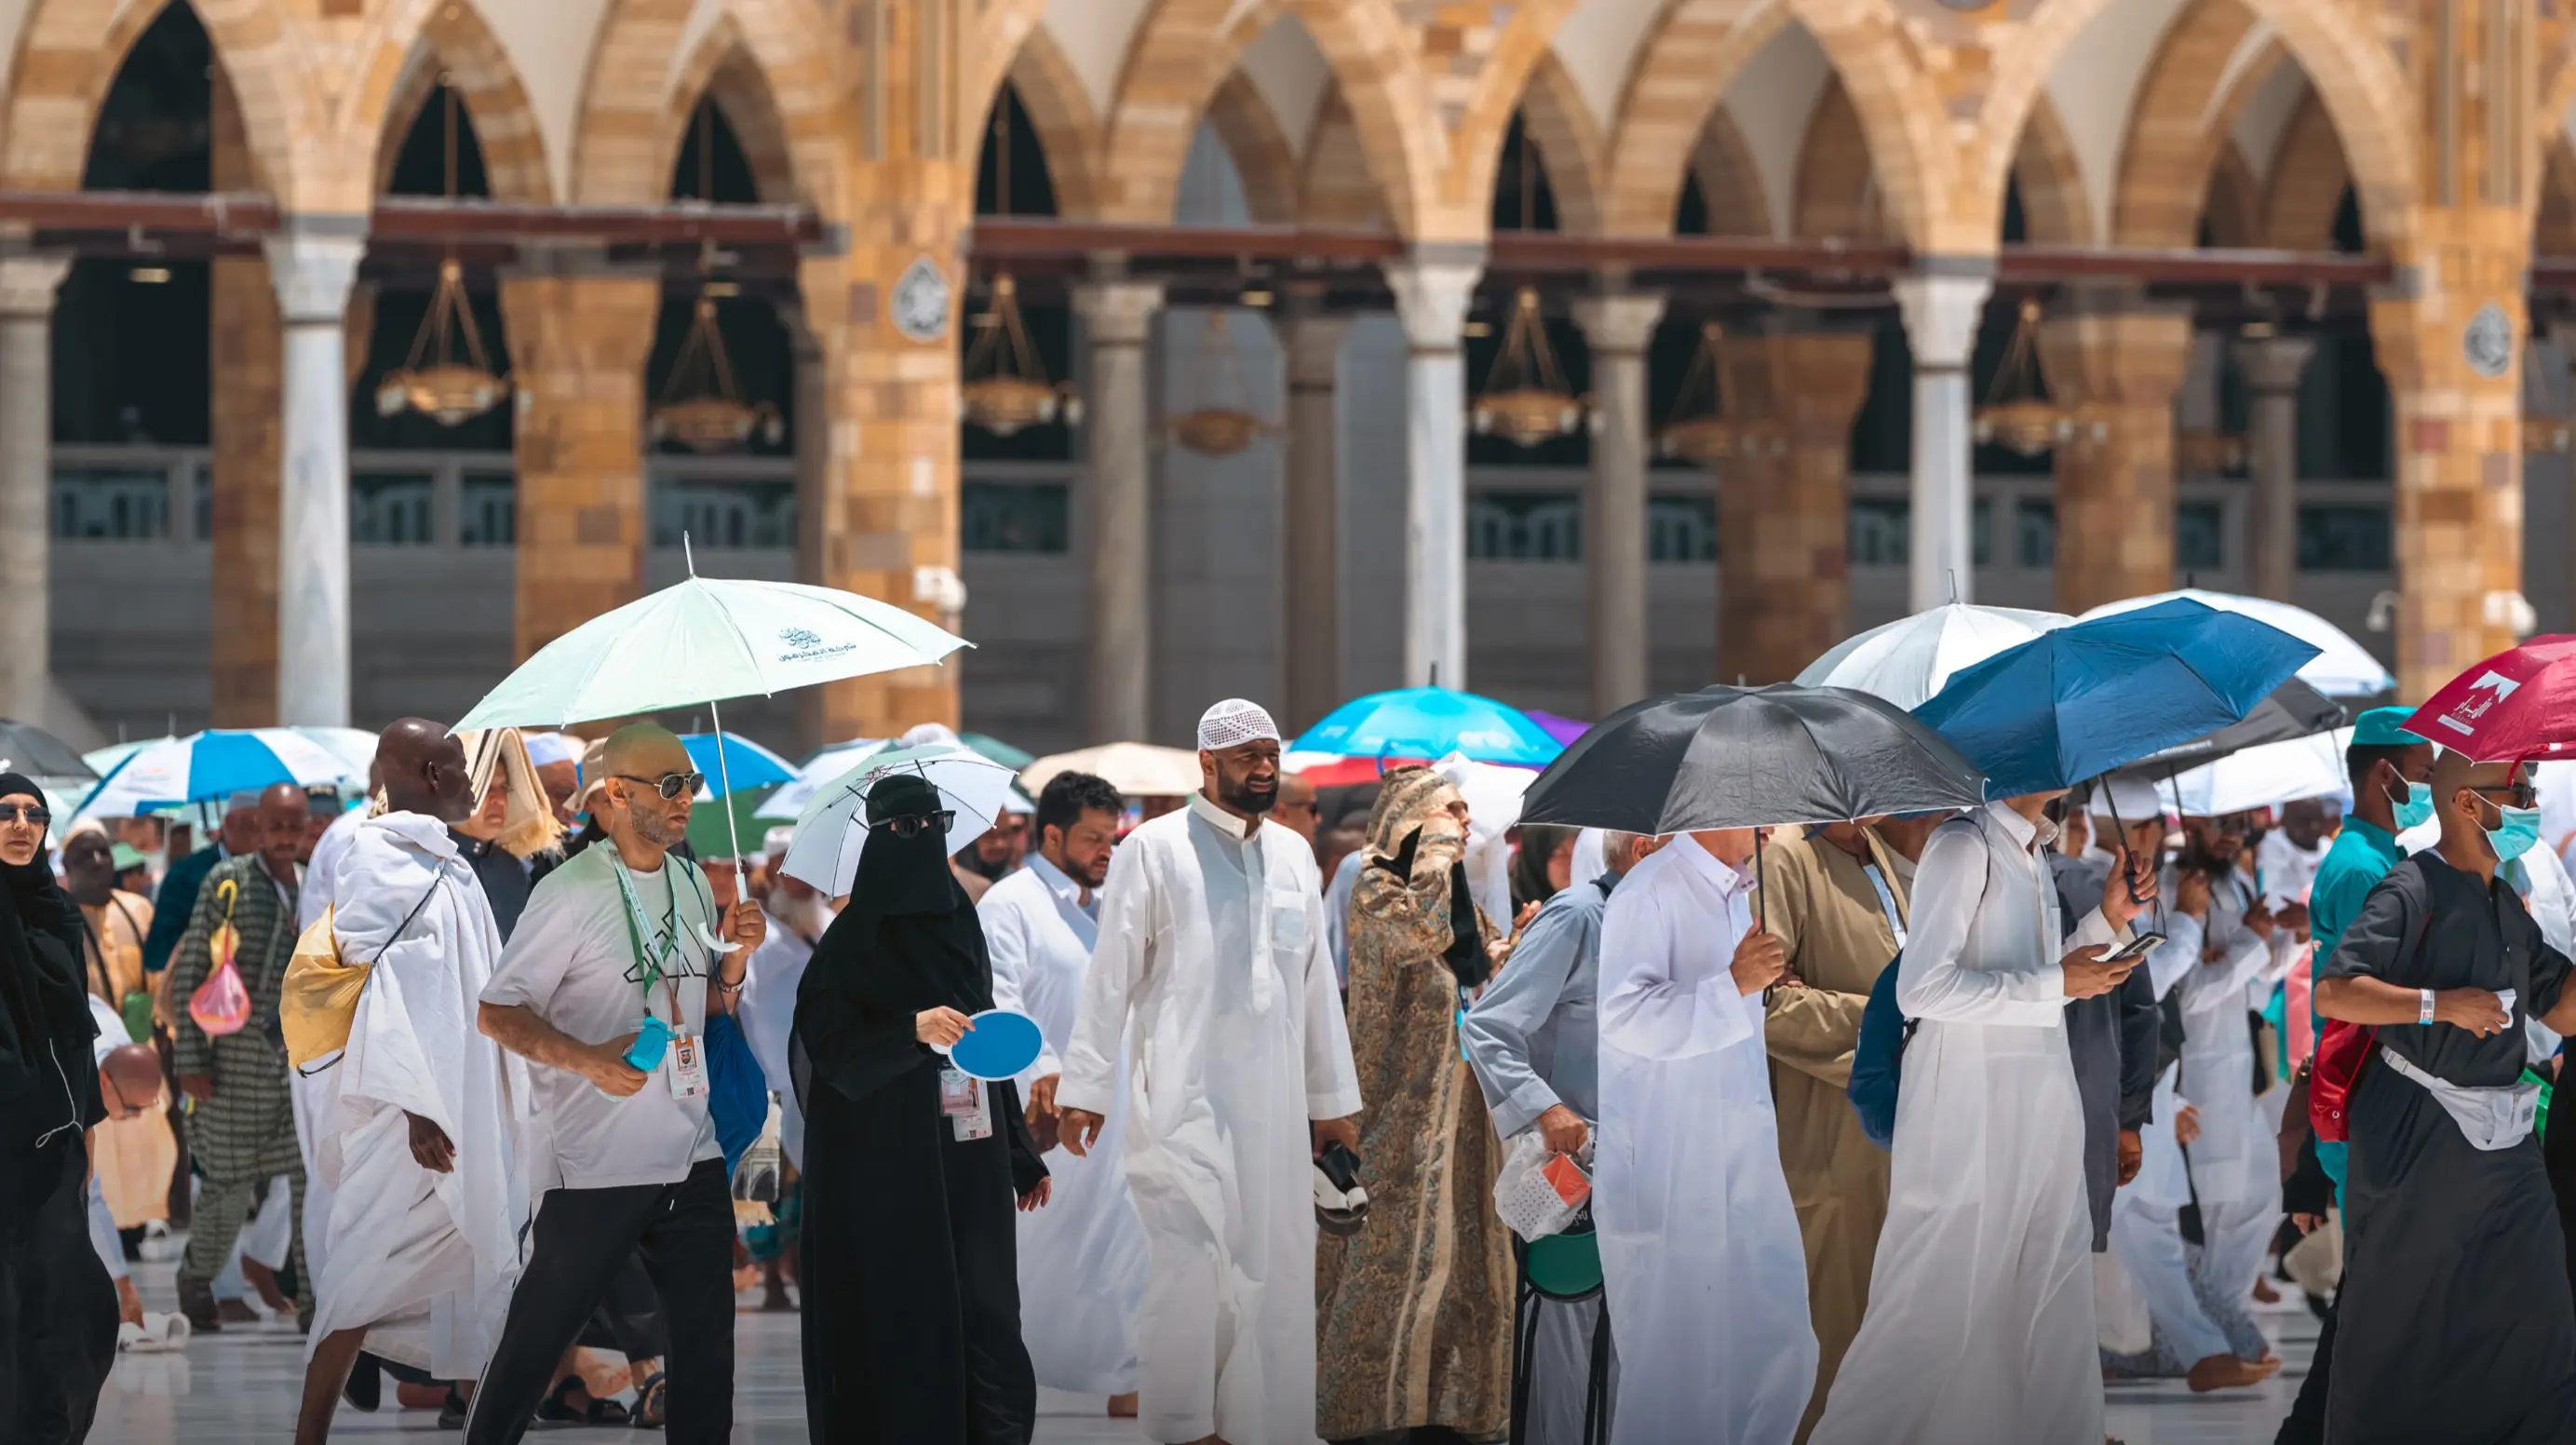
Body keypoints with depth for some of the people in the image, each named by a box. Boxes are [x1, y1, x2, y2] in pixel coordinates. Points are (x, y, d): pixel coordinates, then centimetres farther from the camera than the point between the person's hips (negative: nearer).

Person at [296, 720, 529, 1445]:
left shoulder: (447, 863, 15)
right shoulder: (377, 858, -11)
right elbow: (371, 984, -17)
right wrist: (414, 1104, -24)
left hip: (469, 1105, 9)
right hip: (408, 1112, -9)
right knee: (368, 1274, -9)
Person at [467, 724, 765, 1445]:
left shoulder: (692, 884, 10)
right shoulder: (572, 892, -12)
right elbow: (497, 1013, -13)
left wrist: (736, 956, 1)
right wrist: (587, 1057, -28)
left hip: (691, 1156, 6)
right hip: (593, 1163, -6)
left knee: (707, 1339, 7)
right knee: (538, 1337, 0)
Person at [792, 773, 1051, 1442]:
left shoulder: (959, 924, 12)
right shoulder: (854, 940, -4)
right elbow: (824, 1045, -11)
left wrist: (1023, 1156, 16)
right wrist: (912, 1031, -25)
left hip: (970, 1162, 5)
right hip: (887, 1169, -5)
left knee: (986, 1313, -2)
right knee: (905, 1321, -4)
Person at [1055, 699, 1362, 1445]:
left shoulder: (1293, 854, 13)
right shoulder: (1154, 848, -2)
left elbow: (1317, 984, 16)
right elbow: (1111, 976, -3)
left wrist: (1333, 1097, 15)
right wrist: (1085, 1088, -8)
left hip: (1274, 1105, 5)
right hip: (1183, 1098, -5)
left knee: (1274, 1267, 3)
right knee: (1191, 1266, -9)